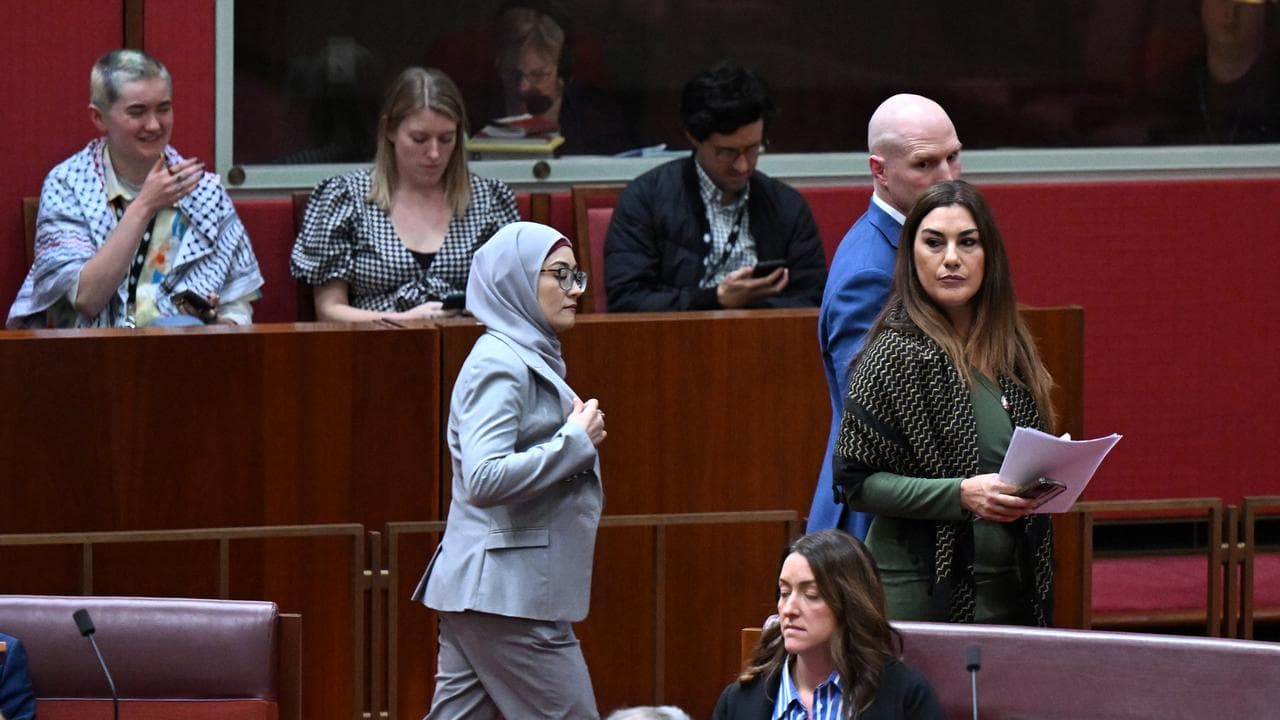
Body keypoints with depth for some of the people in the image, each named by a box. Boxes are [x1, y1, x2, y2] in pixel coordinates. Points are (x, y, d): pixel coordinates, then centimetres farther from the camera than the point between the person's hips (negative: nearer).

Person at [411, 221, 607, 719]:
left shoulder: (530, 360, 17)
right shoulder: (499, 365, -14)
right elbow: (486, 479, -25)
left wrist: (580, 436, 8)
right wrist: (576, 440, -18)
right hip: (506, 593, -10)